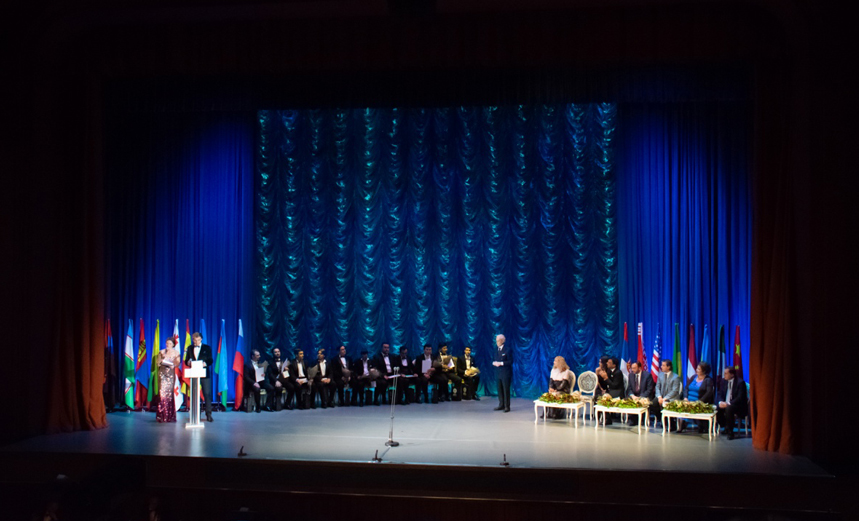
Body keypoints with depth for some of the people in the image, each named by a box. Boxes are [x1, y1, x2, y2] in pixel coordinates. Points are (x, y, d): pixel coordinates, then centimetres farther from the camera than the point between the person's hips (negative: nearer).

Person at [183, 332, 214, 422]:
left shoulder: (207, 348, 7)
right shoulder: (190, 348, 14)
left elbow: (210, 360, 2)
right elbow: (186, 361, 12)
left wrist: (205, 363, -19)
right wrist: (188, 362, -12)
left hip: (204, 374, -2)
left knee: (207, 394, -6)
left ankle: (208, 415, -3)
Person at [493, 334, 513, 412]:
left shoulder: (507, 350, -8)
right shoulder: (496, 350, 13)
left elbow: (510, 361, -12)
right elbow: (493, 359, 17)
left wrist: (501, 363, -19)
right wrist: (494, 362, -5)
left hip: (505, 373, -6)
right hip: (498, 373, 6)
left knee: (506, 390, -4)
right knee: (500, 390, 8)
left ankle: (507, 406, 0)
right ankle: (501, 405, 17)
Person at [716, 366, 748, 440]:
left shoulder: (740, 382, -13)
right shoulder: (724, 381, 6)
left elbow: (740, 398, -19)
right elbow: (720, 394, 9)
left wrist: (728, 404, -28)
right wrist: (720, 402, -13)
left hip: (738, 405, -6)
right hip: (725, 404, 6)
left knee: (728, 409, -36)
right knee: (716, 409, -21)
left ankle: (730, 432, -23)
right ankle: (725, 427, 3)